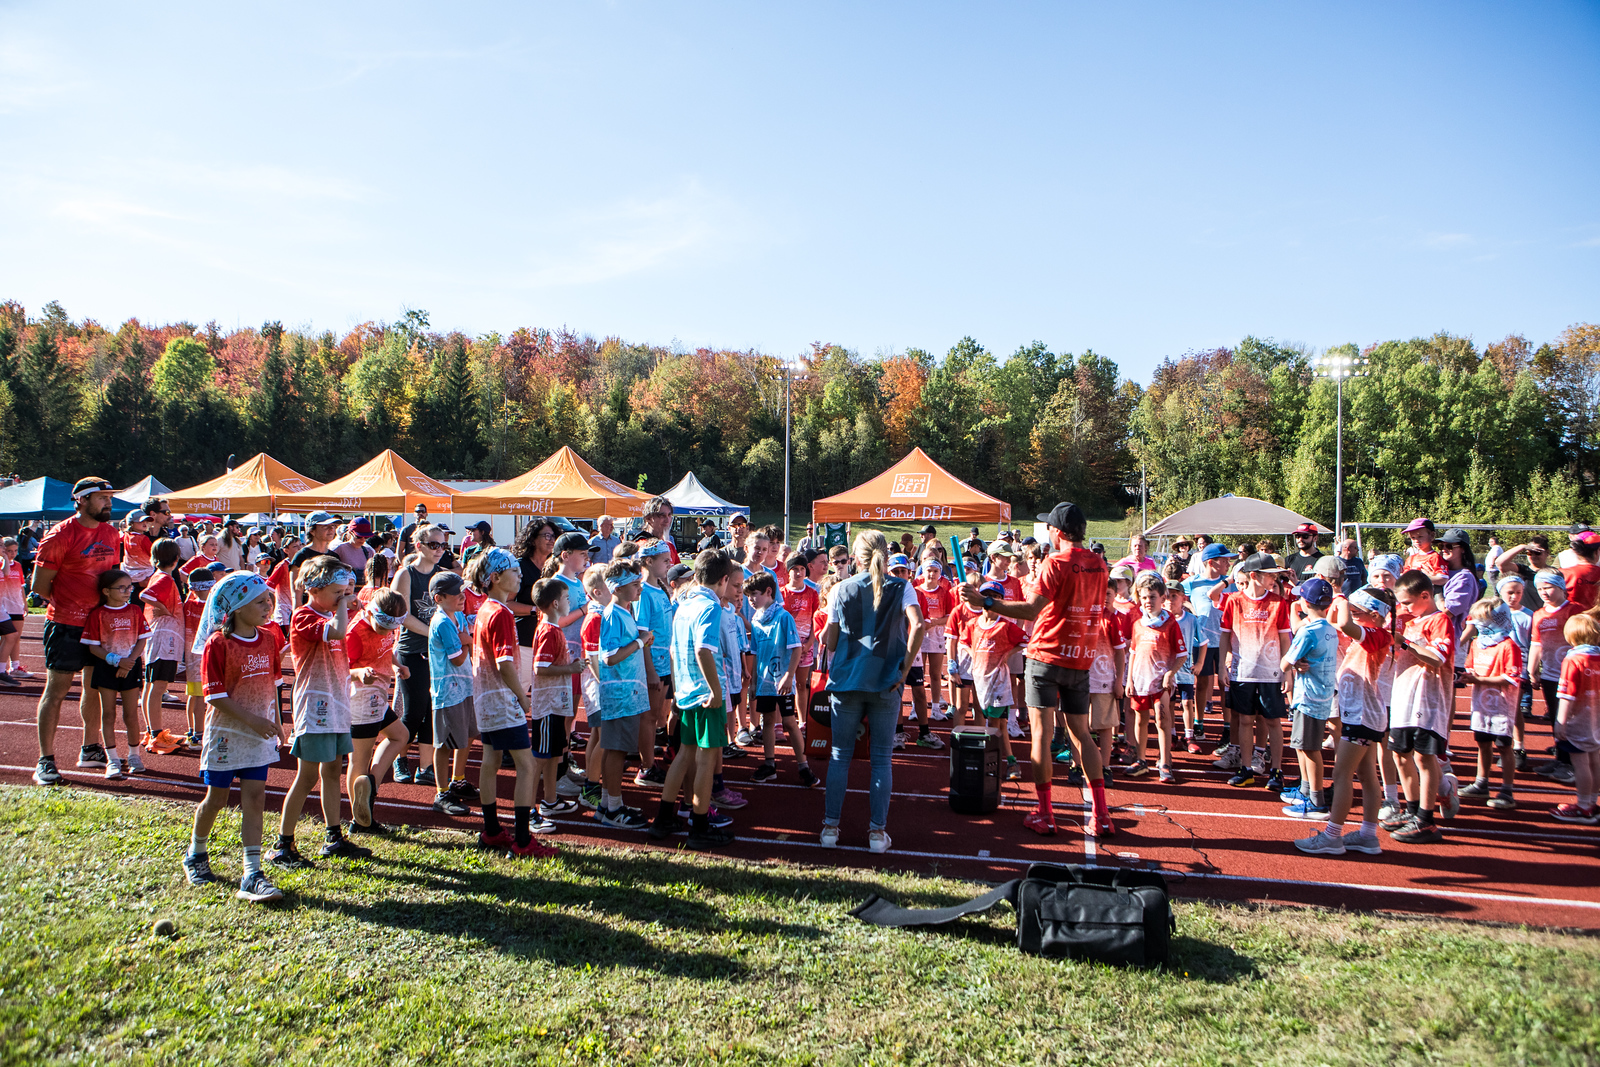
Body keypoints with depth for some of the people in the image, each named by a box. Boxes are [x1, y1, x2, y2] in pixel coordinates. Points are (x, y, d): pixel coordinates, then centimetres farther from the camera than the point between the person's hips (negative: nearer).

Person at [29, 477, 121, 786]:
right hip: (66, 624, -7)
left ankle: (89, 751, 28)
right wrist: (69, 605, -3)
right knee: (57, 690, -3)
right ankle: (45, 761, 2)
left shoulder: (111, 533, 9)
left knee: (95, 686, 15)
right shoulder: (60, 536, -13)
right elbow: (39, 586, -10)